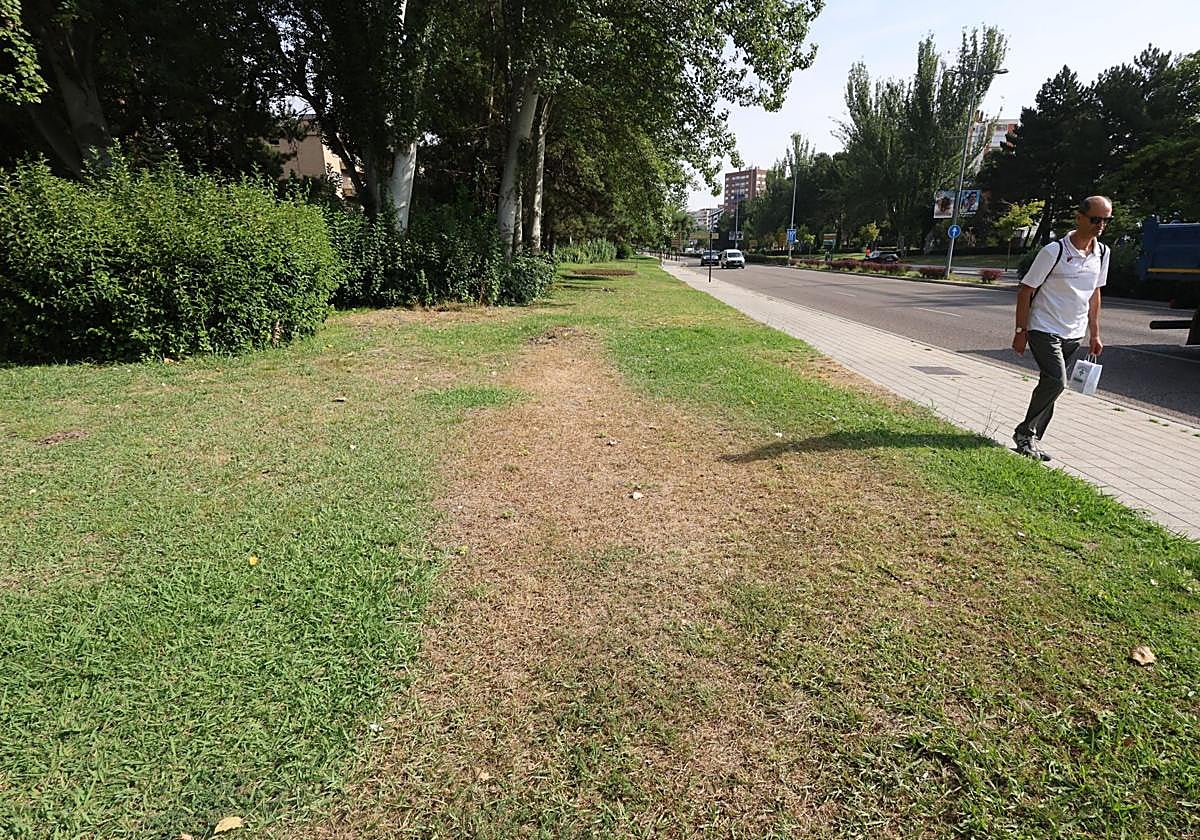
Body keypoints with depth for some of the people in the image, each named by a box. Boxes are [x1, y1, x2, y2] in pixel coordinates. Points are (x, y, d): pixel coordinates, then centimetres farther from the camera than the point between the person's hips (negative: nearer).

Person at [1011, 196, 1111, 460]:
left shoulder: (1102, 253, 6)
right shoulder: (1055, 251, -13)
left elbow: (1094, 294, 17)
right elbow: (1025, 290, -9)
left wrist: (1094, 334, 15)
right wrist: (1021, 331, -10)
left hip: (1074, 335, 6)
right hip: (1044, 329, -6)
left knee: (1050, 385, 8)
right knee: (1056, 381, -20)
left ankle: (1031, 440, 17)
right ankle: (1025, 432, -3)